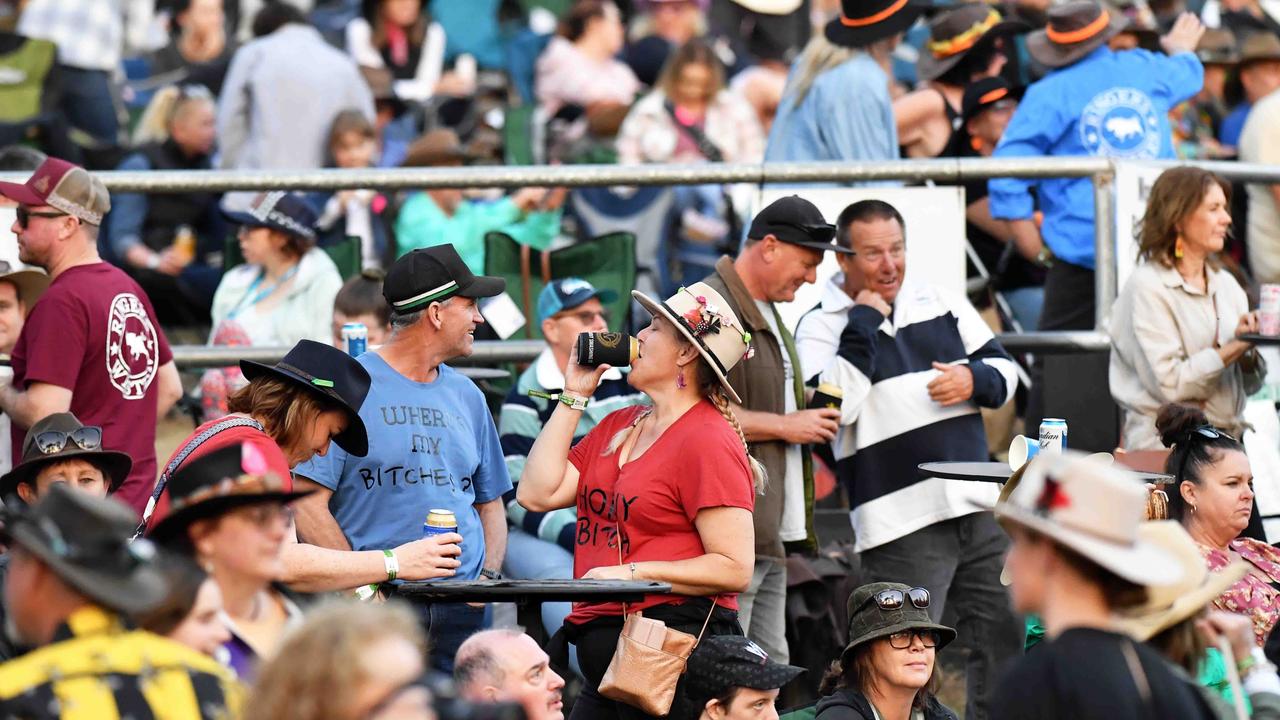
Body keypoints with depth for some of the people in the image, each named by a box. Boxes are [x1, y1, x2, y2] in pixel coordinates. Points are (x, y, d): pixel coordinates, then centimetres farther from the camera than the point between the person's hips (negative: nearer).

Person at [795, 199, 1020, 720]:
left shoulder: (943, 304, 14)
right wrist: (863, 323, -13)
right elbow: (832, 407, -18)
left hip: (978, 503, 6)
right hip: (901, 521, -6)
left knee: (1005, 638, 11)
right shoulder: (822, 328, -1)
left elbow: (1004, 369, 18)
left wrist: (975, 379, -6)